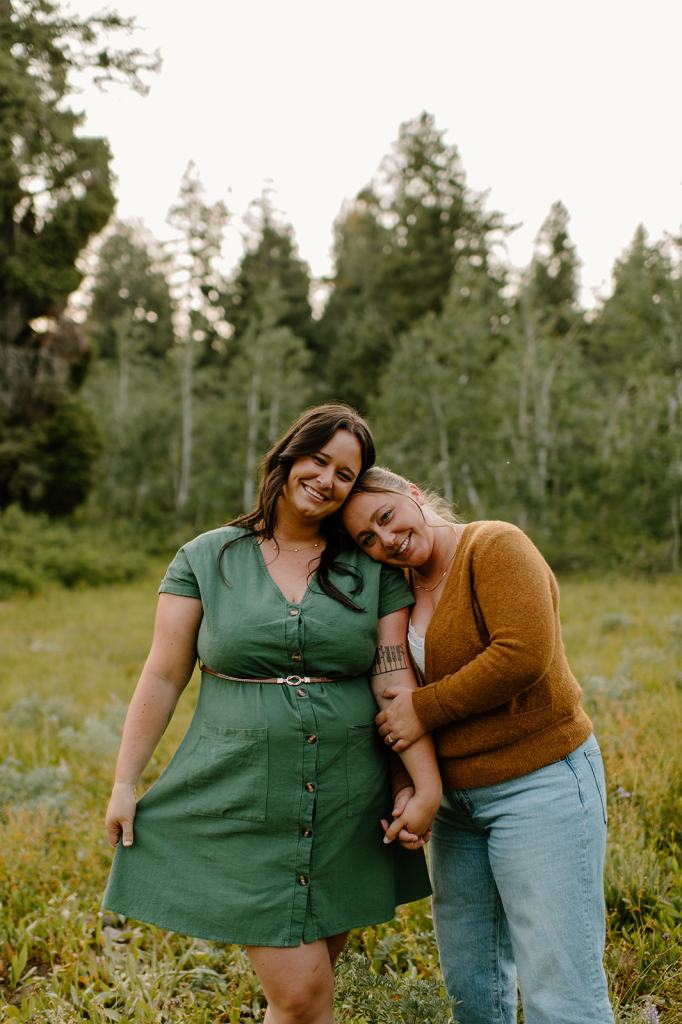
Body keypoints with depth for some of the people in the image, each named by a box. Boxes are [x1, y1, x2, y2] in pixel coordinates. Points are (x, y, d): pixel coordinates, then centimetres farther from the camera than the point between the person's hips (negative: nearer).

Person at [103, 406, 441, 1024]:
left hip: (346, 808, 2)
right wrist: (124, 785, 1)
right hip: (243, 805, -2)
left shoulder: (373, 568, 3)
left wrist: (427, 785, -10)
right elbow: (163, 678, 2)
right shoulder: (205, 559, 1)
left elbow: (396, 679, -3)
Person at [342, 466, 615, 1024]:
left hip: (540, 785, -7)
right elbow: (397, 699, 11)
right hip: (455, 799, 8)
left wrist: (425, 708, -18)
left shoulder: (496, 547, -12)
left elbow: (525, 653, -26)